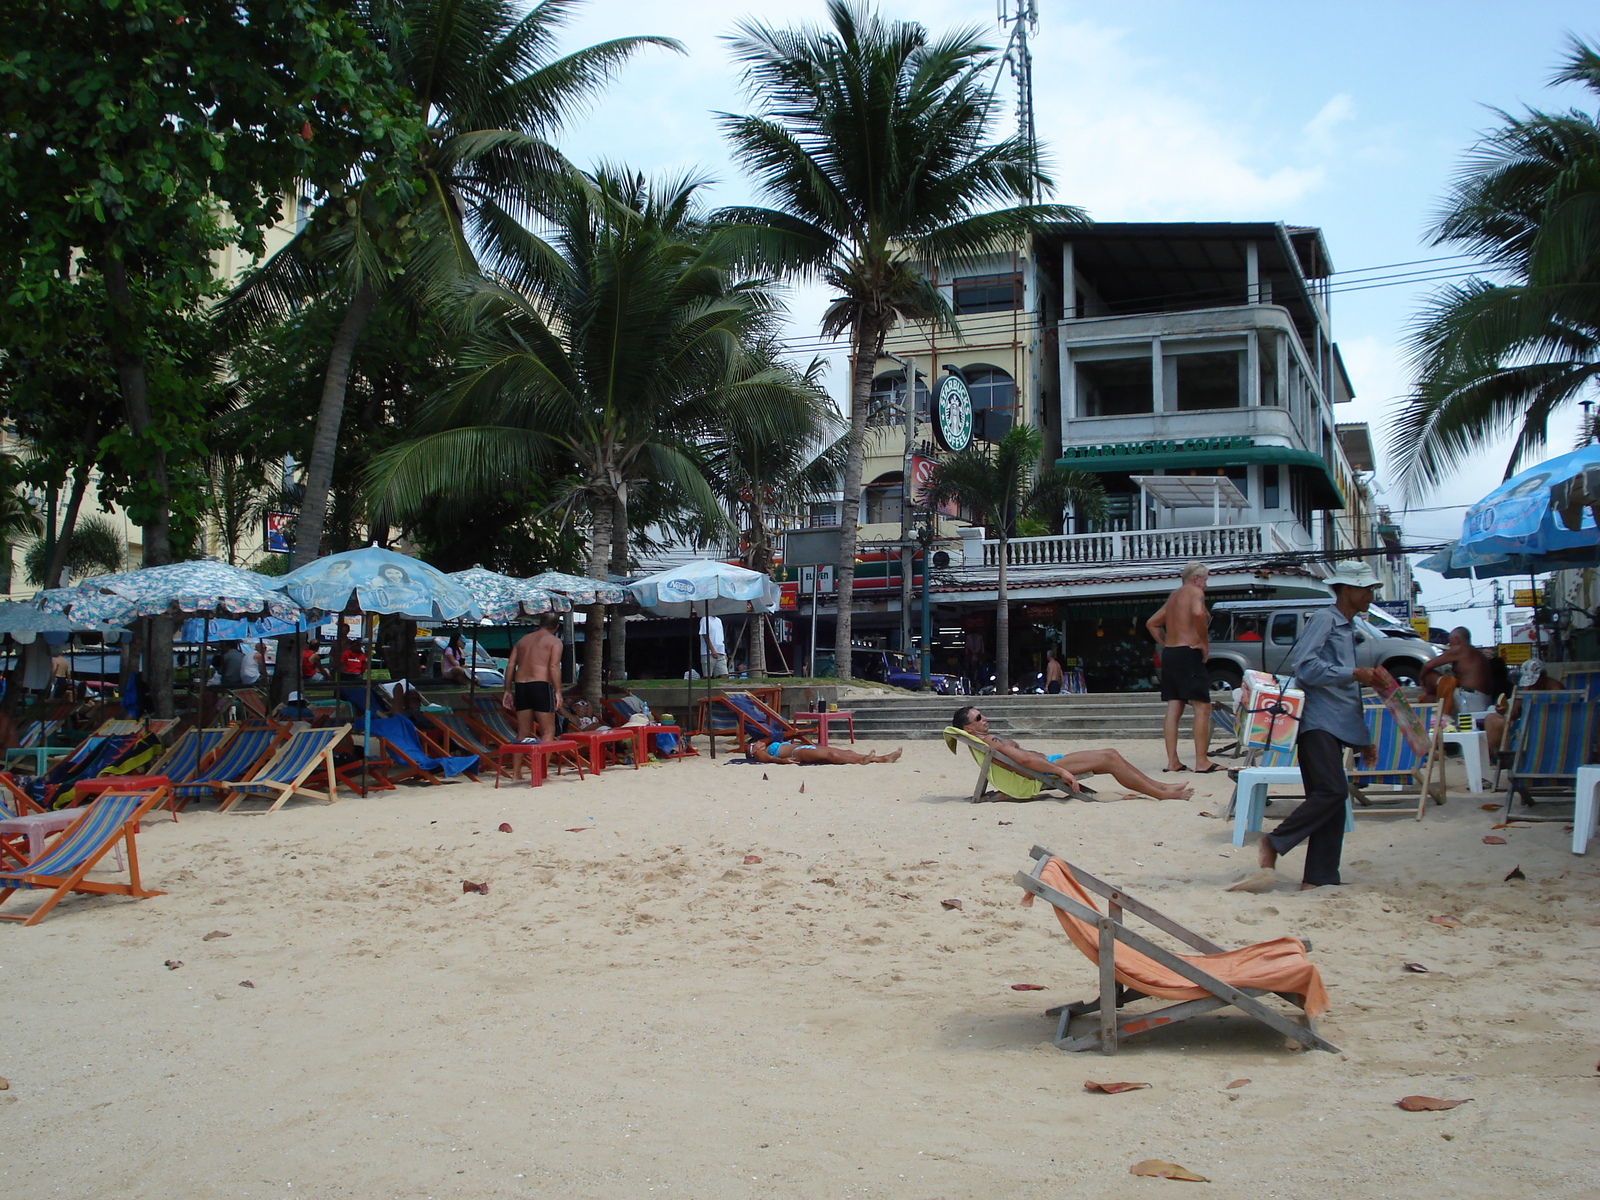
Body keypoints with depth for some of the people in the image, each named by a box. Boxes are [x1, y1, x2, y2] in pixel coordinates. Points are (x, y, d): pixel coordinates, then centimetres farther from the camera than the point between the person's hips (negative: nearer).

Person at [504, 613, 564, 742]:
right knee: (548, 731, -4)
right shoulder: (554, 641, 3)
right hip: (541, 685, -6)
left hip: (520, 685, 6)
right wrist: (558, 692, -13)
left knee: (523, 733, 10)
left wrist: (508, 691, 15)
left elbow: (510, 665, 13)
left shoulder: (523, 639, 20)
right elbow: (554, 666, -11)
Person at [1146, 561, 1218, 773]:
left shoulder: (1174, 595, 21)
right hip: (1188, 654, -8)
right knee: (1202, 707, -6)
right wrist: (1205, 643, -17)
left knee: (1173, 710, 6)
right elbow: (1198, 613, -26)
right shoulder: (1195, 592, -4)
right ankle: (1202, 762, -9)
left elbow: (1152, 623, 26)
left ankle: (1172, 761, 5)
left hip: (1169, 654, 8)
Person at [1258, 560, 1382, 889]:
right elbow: (1304, 665, -19)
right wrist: (1354, 674, -19)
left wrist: (1365, 739, 25)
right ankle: (1275, 842, -8)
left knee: (1331, 800, 4)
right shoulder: (1324, 619, -3)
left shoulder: (1348, 630, 25)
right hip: (1318, 723, -9)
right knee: (1333, 791, -19)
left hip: (1337, 726, 9)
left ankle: (1319, 879, 5)